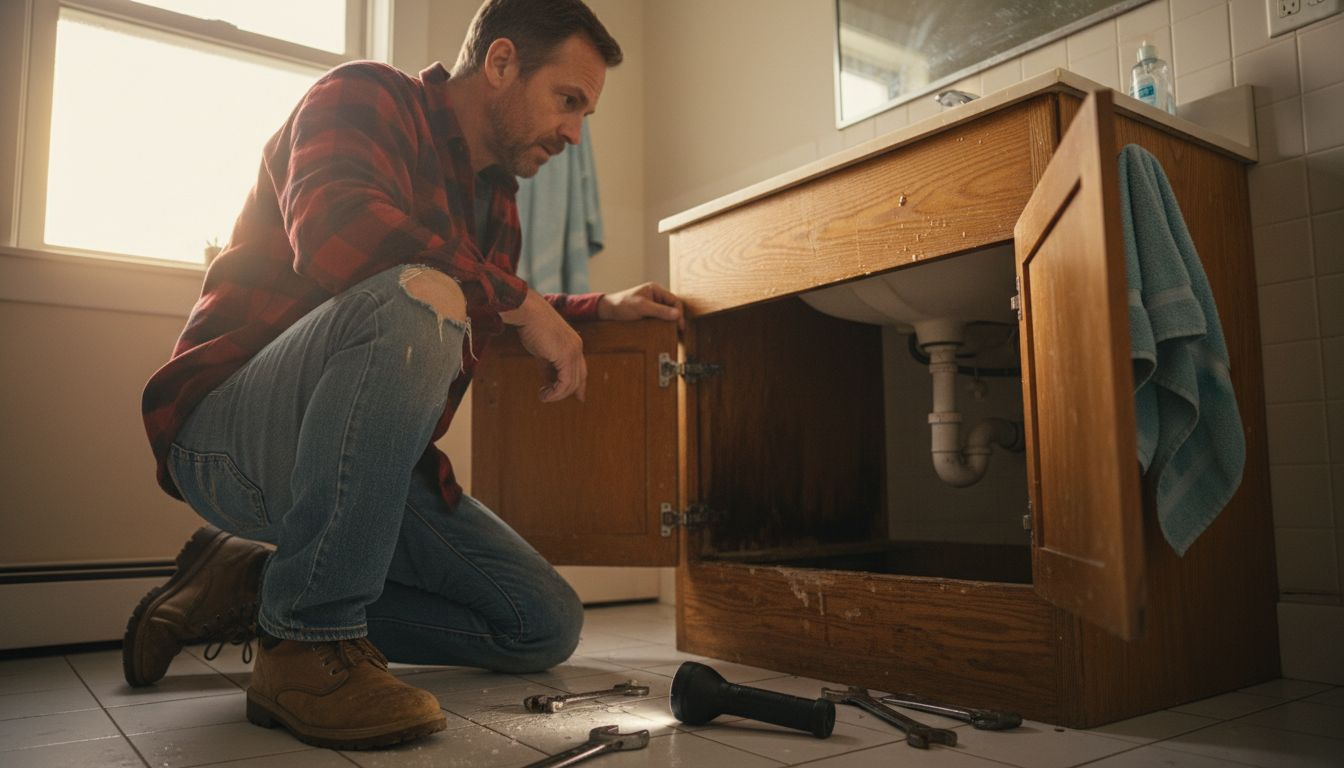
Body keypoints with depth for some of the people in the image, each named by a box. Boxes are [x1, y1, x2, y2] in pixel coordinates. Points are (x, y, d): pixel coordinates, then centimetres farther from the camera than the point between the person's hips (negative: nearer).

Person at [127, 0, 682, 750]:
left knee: (548, 627, 1)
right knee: (416, 298, -36)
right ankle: (310, 642, -25)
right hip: (232, 435, -8)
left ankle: (260, 585, 6)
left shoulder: (497, 200, 15)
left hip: (369, 466, 8)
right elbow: (335, 234, -30)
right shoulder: (366, 97, -8)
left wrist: (601, 310, 22)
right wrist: (516, 300, -22)